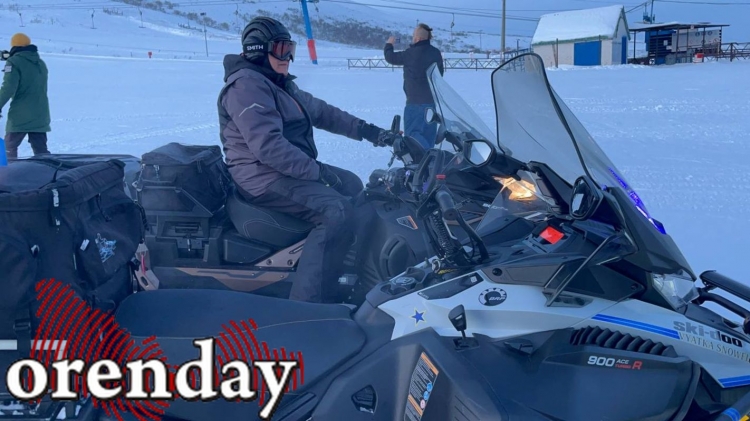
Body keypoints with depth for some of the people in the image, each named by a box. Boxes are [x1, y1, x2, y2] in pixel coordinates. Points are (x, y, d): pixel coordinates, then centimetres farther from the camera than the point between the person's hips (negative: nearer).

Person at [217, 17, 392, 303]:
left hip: (291, 170, 11)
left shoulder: (281, 84, 16)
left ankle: (351, 267, 27)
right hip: (264, 177, -11)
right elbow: (268, 147, -26)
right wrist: (317, 171, -23)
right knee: (338, 213, -27)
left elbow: (322, 113, 19)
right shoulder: (246, 85, -16)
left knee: (352, 185, 21)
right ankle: (307, 308, -32)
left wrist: (369, 131, 11)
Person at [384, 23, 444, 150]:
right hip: (432, 100, 7)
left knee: (412, 132, -5)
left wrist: (389, 44, 18)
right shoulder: (436, 53, 5)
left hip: (416, 101, -7)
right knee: (428, 132, 14)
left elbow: (390, 57, -2)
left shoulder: (411, 53, -15)